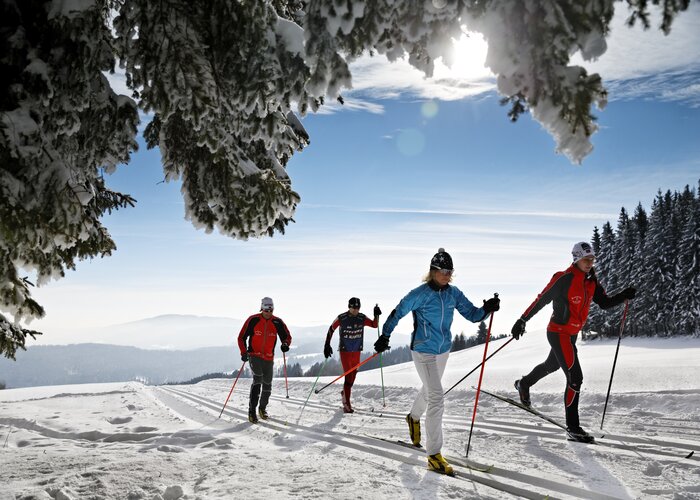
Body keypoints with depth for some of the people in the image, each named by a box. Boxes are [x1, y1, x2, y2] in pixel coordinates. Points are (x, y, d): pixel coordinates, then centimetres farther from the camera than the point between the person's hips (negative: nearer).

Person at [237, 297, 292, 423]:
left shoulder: (277, 322, -3)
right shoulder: (253, 320, -9)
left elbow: (287, 336, 4)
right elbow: (242, 337, -1)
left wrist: (285, 344, -19)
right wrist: (243, 352, -11)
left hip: (269, 358, 3)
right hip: (254, 355, -3)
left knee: (267, 384, 10)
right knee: (258, 379, -21)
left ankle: (263, 408, 33)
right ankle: (252, 410, -17)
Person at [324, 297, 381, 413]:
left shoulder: (362, 318, -2)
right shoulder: (341, 318, -12)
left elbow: (375, 325, 6)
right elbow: (331, 329, -2)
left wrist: (376, 315, -12)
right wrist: (327, 345, -3)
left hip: (357, 351, 5)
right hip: (345, 351, -5)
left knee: (353, 375, 15)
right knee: (349, 376, -11)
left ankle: (344, 393, 41)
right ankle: (346, 404, -4)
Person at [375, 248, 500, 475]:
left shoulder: (453, 293, -2)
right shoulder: (420, 294, -17)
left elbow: (472, 314, -3)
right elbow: (397, 313, -8)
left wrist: (487, 309, -22)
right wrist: (385, 336, -11)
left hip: (443, 350, 7)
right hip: (423, 352, -7)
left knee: (430, 390, 27)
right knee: (436, 398, -15)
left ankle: (413, 418, 58)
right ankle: (434, 455, -10)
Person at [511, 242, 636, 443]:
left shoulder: (591, 282, 4)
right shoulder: (564, 279, -20)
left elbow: (605, 303, 6)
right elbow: (541, 300, -15)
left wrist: (624, 296, -11)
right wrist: (522, 321, -13)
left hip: (572, 334, 9)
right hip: (558, 333, -9)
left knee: (551, 365, 30)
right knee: (575, 377, -15)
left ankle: (524, 384, 57)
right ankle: (573, 428, -10)